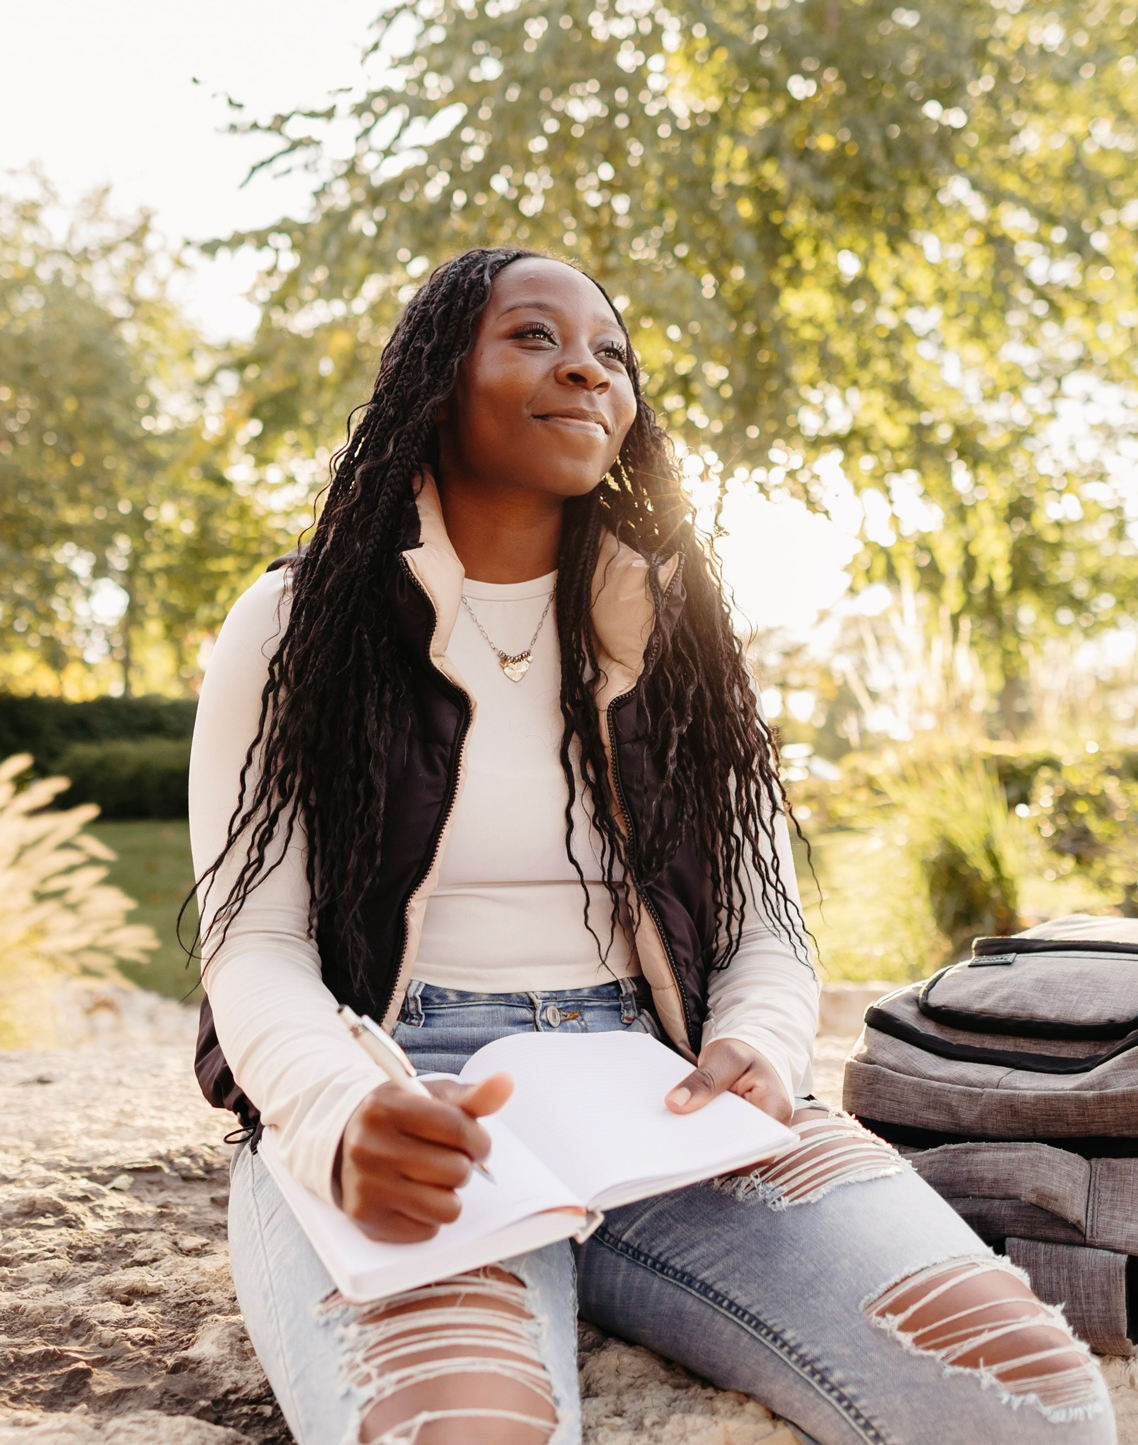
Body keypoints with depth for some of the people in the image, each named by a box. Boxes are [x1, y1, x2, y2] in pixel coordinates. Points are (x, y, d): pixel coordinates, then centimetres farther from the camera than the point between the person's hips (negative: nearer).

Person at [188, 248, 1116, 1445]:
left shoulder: (676, 631, 15)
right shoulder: (297, 627, 7)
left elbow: (764, 930, 12)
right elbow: (255, 946, -1)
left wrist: (758, 1056, -12)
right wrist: (343, 1121, -23)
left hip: (662, 1110, 3)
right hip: (397, 1112, -2)